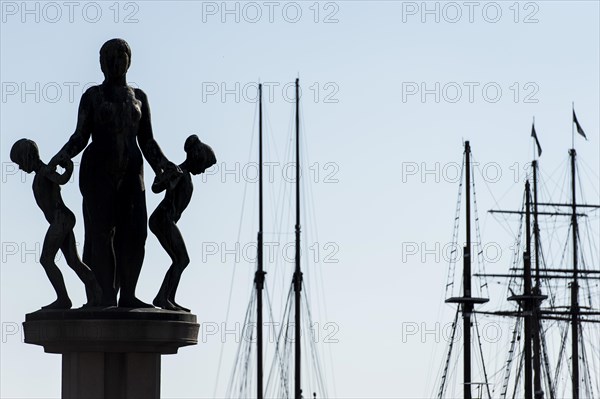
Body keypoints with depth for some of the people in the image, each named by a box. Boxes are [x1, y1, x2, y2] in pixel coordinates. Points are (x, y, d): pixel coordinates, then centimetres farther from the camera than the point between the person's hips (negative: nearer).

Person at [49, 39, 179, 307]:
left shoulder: (138, 97, 14)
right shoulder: (92, 96, 6)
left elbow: (147, 141, 14)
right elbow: (80, 138, 2)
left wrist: (163, 165, -2)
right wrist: (61, 157, -16)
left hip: (130, 172, 3)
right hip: (98, 171, -3)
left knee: (135, 232, -9)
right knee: (101, 232, -10)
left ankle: (128, 295, -7)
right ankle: (106, 297, -12)